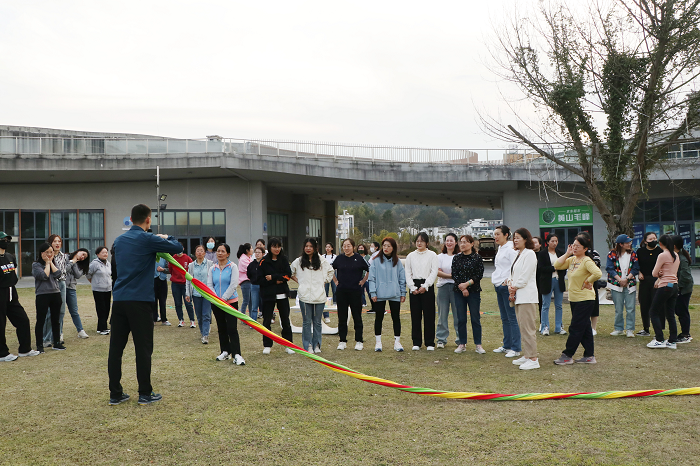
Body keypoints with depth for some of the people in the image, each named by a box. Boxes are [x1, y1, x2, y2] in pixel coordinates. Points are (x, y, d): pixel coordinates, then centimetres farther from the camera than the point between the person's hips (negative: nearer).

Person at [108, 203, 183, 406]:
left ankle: (115, 393, 14)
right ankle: (145, 393, 9)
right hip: (140, 300, -6)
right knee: (143, 348, 2)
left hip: (119, 299, 6)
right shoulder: (147, 239, -8)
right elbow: (177, 248, -6)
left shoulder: (119, 240, 13)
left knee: (116, 347, 8)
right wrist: (167, 238, 16)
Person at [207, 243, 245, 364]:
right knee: (221, 328, 12)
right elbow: (209, 285, 3)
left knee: (232, 329, -10)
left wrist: (223, 299, -15)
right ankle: (225, 352, 24)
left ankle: (236, 355, -10)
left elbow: (233, 285, -11)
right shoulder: (212, 269, 7)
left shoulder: (232, 267, -5)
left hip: (231, 302, -4)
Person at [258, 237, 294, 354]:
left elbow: (288, 275, -6)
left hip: (282, 295, 2)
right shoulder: (264, 261, -4)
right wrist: (276, 281, -14)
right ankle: (267, 345, 18)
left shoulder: (284, 259, 3)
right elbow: (260, 280, -8)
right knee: (267, 321, 5)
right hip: (268, 295, -2)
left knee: (285, 320, 7)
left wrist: (273, 277, -15)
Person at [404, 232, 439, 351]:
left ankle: (430, 343, 6)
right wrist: (413, 288, -5)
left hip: (427, 286, -2)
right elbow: (408, 273, 7)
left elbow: (434, 272, -2)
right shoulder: (410, 256, 11)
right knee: (415, 315, 2)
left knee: (429, 315, -2)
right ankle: (416, 342, 10)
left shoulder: (432, 255, 5)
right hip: (414, 286, 2)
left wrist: (425, 286, -11)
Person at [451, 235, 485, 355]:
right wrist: (462, 288, -10)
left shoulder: (477, 258, 0)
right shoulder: (456, 258, 7)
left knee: (475, 318, 0)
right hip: (459, 291, 2)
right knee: (461, 319, 4)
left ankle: (478, 344, 8)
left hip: (474, 291, -2)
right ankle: (462, 344, 12)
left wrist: (467, 284, -15)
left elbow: (479, 275, -5)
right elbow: (454, 274, 1)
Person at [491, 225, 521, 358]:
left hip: (507, 286, -9)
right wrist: (497, 282, 16)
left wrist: (508, 281, -19)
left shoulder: (510, 249, -12)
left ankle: (516, 349, -2)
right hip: (499, 287, 10)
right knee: (504, 318, 14)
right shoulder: (500, 249, 17)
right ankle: (507, 345, 23)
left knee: (512, 318, -6)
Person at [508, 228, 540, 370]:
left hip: (527, 296, -10)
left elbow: (525, 276, -15)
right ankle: (526, 356, 20)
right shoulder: (518, 254, 18)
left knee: (527, 327, -10)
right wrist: (511, 287, 3)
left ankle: (533, 359, -7)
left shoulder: (529, 254, -11)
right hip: (518, 296, 10)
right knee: (522, 327, 13)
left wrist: (514, 288, -5)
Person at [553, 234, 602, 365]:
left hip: (585, 300, -9)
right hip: (574, 299, 9)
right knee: (585, 328, 13)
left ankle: (567, 356, 3)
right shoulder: (572, 259, 9)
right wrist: (567, 254, -2)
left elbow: (598, 274, -28)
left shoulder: (587, 261, -15)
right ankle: (590, 356, 20)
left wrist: (587, 282, -16)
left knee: (575, 328, -3)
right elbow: (557, 266, 2)